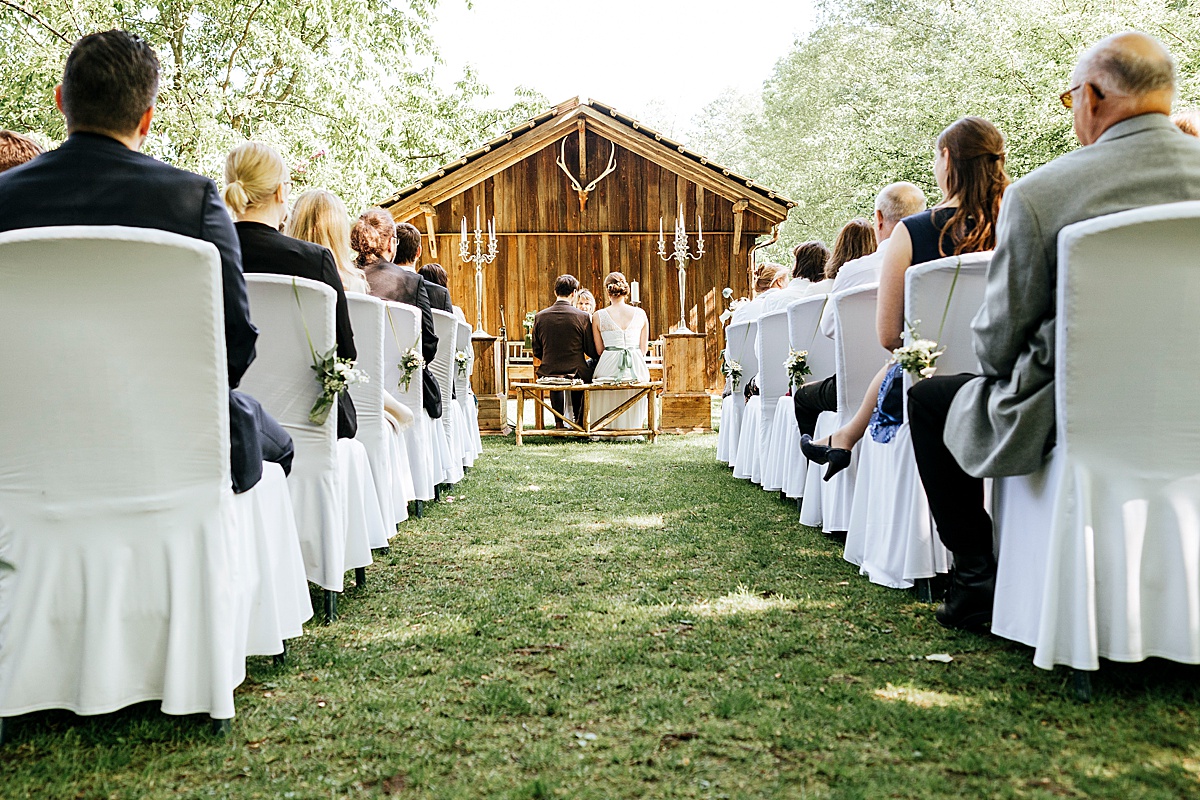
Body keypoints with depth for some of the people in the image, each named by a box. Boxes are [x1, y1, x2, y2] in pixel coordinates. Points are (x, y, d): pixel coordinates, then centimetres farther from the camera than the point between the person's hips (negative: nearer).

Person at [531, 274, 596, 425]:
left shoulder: (540, 316, -4)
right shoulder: (582, 317, -12)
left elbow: (537, 352, 3)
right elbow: (591, 352, -5)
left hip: (548, 373, 2)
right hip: (576, 375, -2)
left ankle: (559, 423, 36)